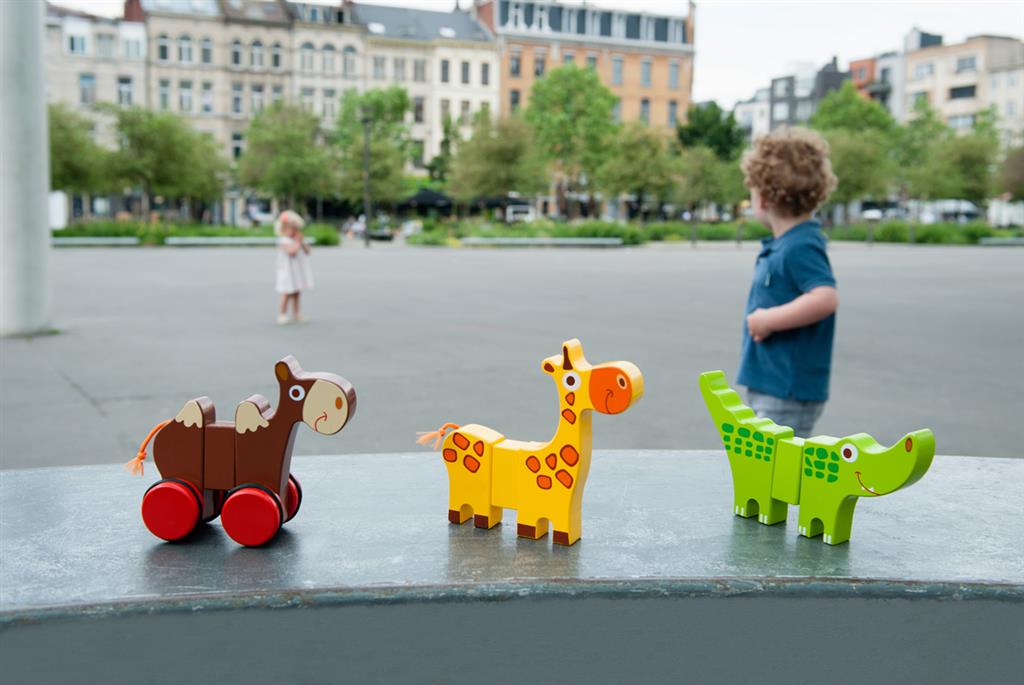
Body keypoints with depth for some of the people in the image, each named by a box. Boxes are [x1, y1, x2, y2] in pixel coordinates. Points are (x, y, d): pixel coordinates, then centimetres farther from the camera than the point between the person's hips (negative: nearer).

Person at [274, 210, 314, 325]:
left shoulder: (298, 239, 10)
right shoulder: (284, 241, -14)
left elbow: (307, 251, 6)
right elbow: (292, 251, -29)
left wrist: (302, 241, -5)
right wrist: (297, 241, -18)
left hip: (298, 271, 8)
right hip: (288, 271, -8)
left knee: (296, 292, 12)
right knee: (287, 293, -7)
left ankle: (296, 313, 19)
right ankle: (282, 314, -1)